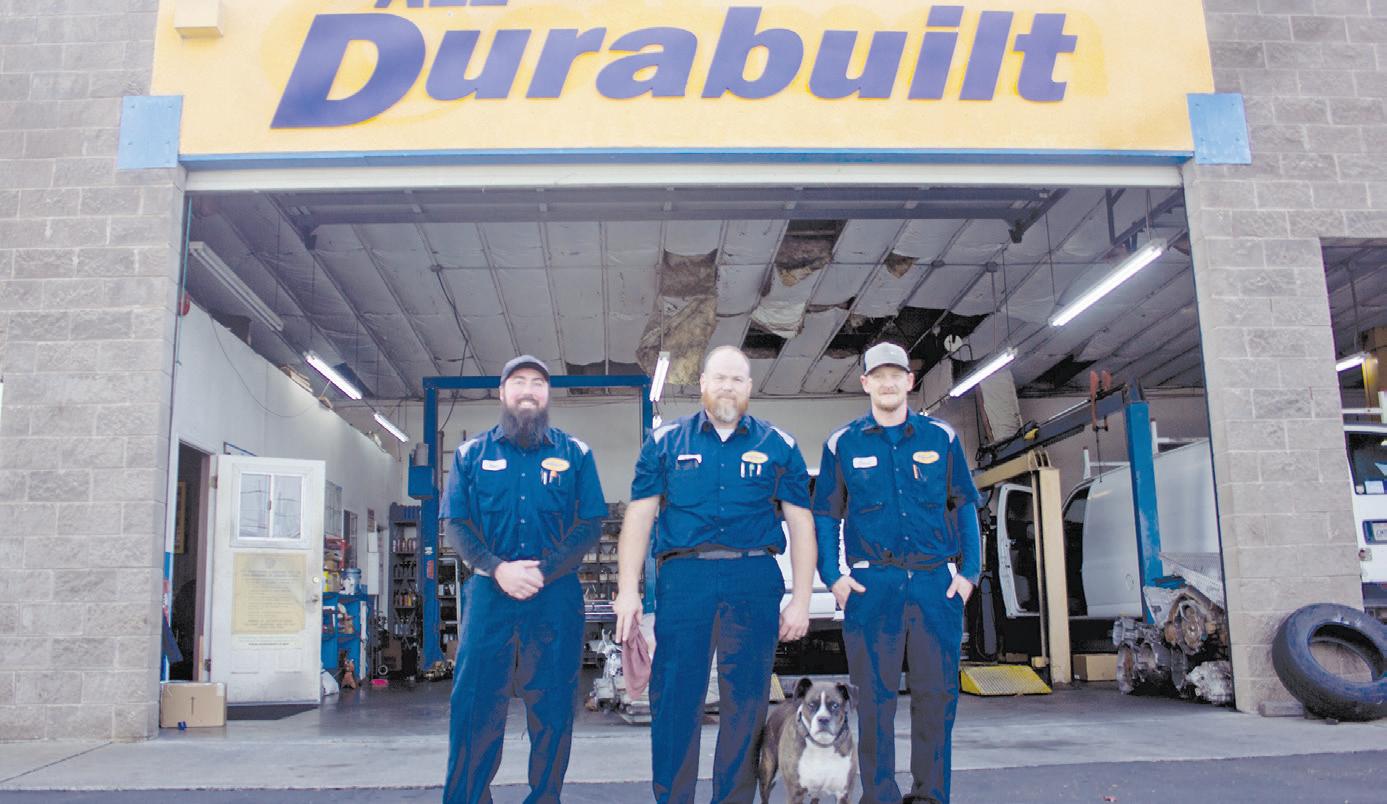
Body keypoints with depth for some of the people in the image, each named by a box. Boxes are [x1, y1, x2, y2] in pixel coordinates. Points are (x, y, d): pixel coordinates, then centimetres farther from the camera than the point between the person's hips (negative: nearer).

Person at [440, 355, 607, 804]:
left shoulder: (575, 454, 9)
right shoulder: (472, 454, 11)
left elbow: (590, 525, 2)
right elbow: (454, 524, 4)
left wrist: (543, 571, -12)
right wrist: (498, 568, -13)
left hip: (556, 595, 0)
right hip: (489, 592, 0)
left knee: (552, 707, 4)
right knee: (474, 703, 0)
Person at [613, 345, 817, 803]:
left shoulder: (778, 446, 11)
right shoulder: (665, 442, 10)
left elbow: (800, 522, 10)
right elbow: (639, 516, 6)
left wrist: (801, 599, 3)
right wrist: (628, 591, -3)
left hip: (754, 579, 1)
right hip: (684, 576, -1)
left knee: (747, 700, 5)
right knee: (674, 698, -1)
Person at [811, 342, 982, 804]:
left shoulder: (941, 437, 10)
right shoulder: (842, 444, 7)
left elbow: (964, 507, 12)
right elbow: (824, 517, 9)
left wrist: (968, 572, 2)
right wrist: (833, 577, -3)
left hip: (937, 584, 1)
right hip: (872, 586, -1)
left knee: (937, 694, 5)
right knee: (876, 697, 2)